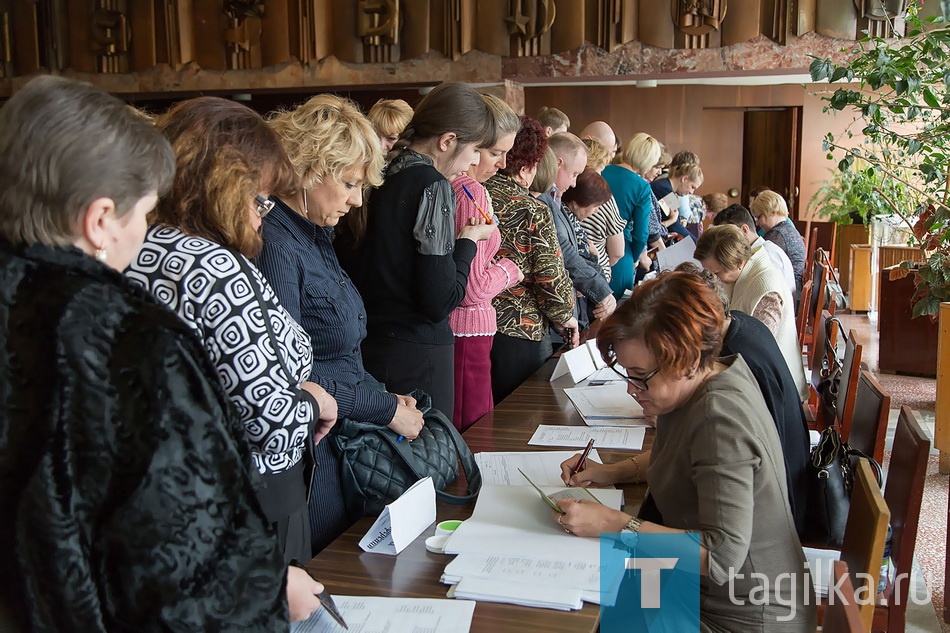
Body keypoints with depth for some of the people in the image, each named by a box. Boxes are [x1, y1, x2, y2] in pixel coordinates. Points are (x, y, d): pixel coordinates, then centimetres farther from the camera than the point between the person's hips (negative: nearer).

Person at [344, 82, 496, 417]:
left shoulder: (384, 177, 7)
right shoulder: (433, 185, -15)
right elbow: (441, 302, -19)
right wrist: (468, 240, -4)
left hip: (369, 347, 8)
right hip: (416, 354, -8)